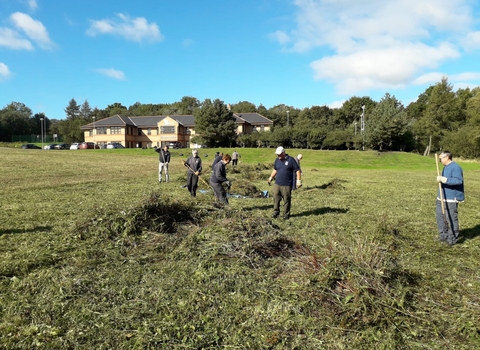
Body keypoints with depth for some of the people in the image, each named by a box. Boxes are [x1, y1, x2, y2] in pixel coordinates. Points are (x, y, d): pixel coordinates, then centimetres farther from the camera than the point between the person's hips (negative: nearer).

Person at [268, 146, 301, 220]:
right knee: (276, 198, 4)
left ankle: (286, 214, 15)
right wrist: (271, 178, 23)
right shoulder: (277, 160, 9)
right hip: (277, 184, 4)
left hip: (287, 185, -4)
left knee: (287, 200, 2)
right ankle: (276, 212, 20)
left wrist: (298, 180, -9)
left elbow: (297, 170, -4)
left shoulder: (291, 160, -6)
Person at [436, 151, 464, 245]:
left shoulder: (455, 168, -17)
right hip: (442, 198, 10)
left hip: (451, 199, -10)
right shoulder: (446, 167, 14)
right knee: (440, 216, 14)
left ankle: (452, 238, 10)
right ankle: (443, 235, 27)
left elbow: (458, 180, -30)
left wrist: (443, 179, -34)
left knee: (451, 218, -2)